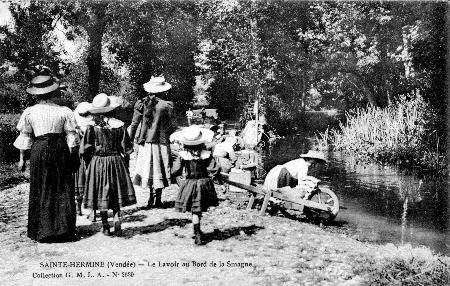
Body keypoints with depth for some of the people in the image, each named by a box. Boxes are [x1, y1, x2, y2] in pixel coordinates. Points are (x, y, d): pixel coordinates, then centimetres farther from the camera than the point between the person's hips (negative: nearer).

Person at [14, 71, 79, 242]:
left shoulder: (29, 112, 0)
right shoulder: (64, 111, -2)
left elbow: (25, 137, 4)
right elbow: (71, 137, -2)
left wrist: (22, 158, 12)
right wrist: (71, 156, 5)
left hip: (39, 150, 1)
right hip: (60, 149, 0)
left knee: (40, 191, 11)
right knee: (63, 190, 8)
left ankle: (41, 231, 16)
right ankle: (63, 230, 11)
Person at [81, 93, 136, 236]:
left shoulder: (92, 127, -9)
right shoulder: (120, 125, -6)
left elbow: (83, 150, -7)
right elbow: (127, 149, -3)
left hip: (98, 163, -1)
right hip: (116, 162, 1)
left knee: (101, 194, 9)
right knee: (116, 194, 14)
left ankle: (105, 226, 13)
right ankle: (117, 220, -3)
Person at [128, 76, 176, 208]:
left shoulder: (141, 103, 0)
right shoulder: (166, 105, -9)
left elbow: (134, 124, 1)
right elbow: (170, 127, -4)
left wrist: (130, 139, 9)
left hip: (145, 142, 3)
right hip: (161, 142, -3)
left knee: (149, 169, 13)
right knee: (159, 170, 7)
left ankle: (151, 198, 18)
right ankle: (157, 199, 10)